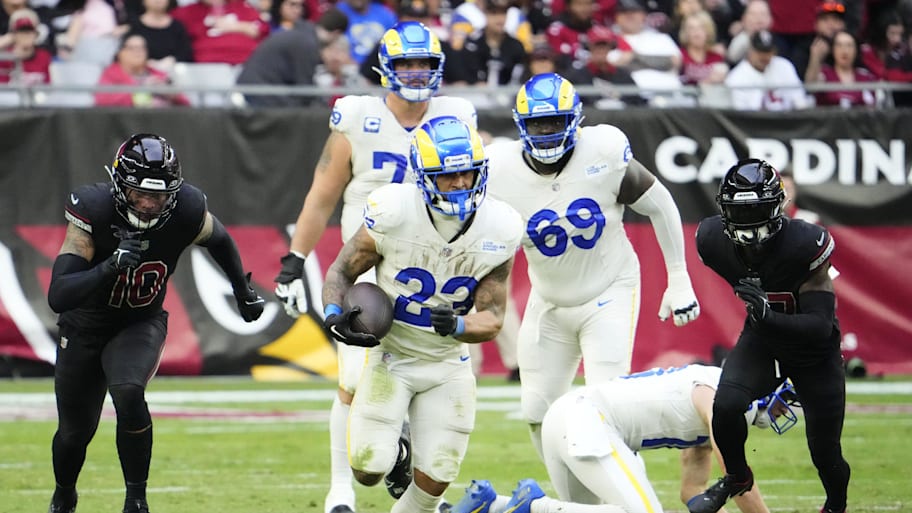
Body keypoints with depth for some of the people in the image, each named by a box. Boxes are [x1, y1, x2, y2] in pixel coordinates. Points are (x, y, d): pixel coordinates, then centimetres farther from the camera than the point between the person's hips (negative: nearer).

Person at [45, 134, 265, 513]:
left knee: (128, 394, -29)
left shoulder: (186, 213, -23)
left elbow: (219, 240, 4)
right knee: (75, 431, 10)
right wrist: (110, 266, -49)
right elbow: (58, 297, -36)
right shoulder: (94, 211, -30)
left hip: (141, 324, 0)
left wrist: (244, 292, 15)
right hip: (85, 327, 0)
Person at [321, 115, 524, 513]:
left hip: (447, 364, 2)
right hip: (390, 356, -2)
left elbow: (492, 319, -11)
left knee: (436, 480, -1)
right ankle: (393, 456, 25)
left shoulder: (497, 232, -16)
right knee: (369, 471, -12)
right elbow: (342, 272, -7)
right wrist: (334, 316, -27)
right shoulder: (394, 215, -23)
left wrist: (458, 326, -34)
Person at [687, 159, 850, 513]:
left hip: (814, 351, -3)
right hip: (761, 341, 3)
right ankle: (736, 477, 6)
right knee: (726, 404, -25)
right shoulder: (714, 241, -19)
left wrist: (769, 315, -47)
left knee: (825, 453, 3)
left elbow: (820, 324, -33)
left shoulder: (805, 245, -33)